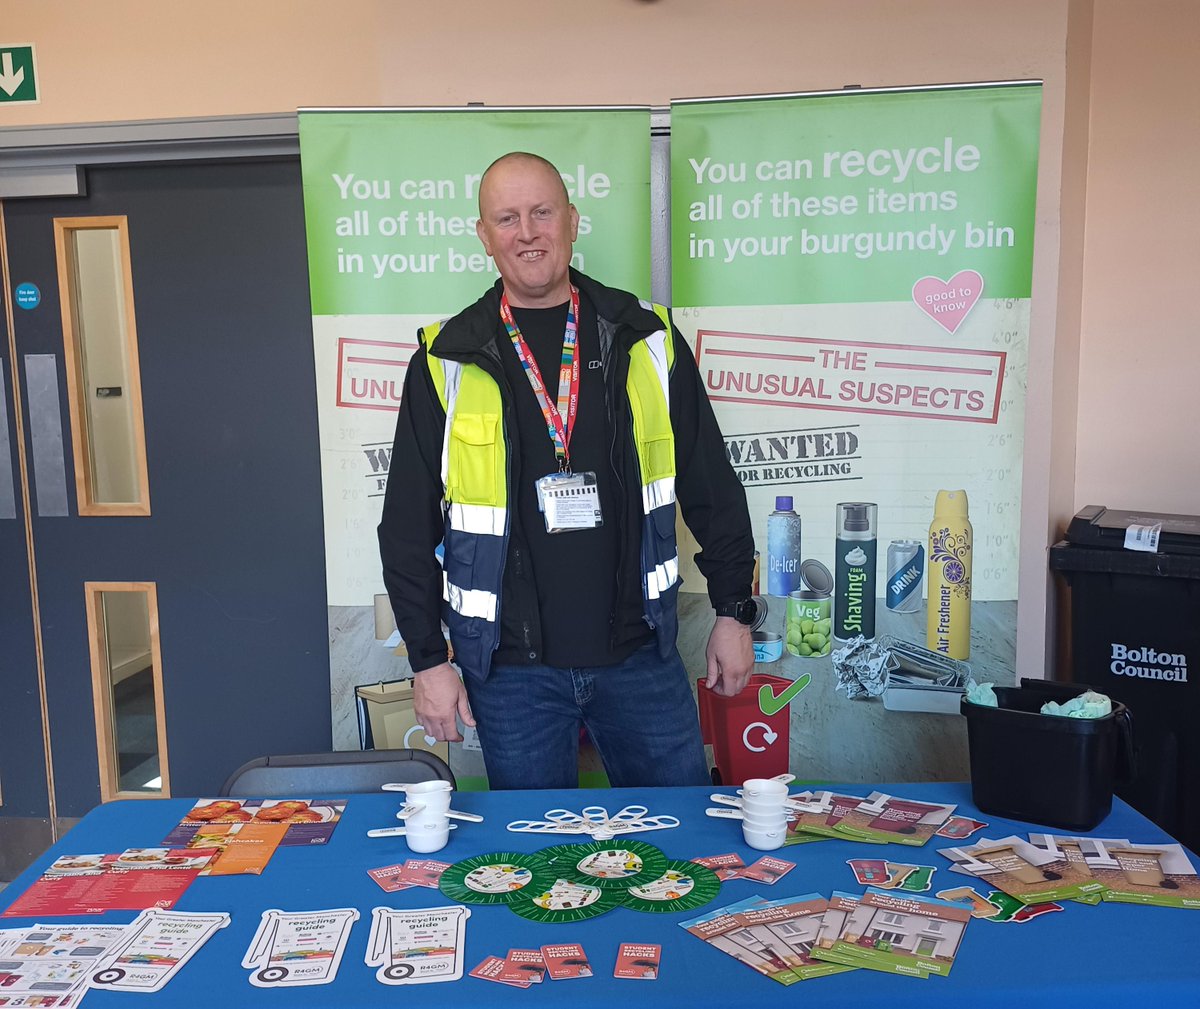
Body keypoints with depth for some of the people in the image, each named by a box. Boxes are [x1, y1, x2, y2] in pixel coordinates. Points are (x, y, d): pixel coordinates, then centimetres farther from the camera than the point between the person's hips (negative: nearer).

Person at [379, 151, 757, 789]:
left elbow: (711, 486, 6)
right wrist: (427, 659, -1)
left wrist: (734, 612, 5)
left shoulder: (647, 340, 2)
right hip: (509, 667, -1)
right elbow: (408, 526, 1)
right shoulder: (446, 363, -1)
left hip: (639, 653, 1)